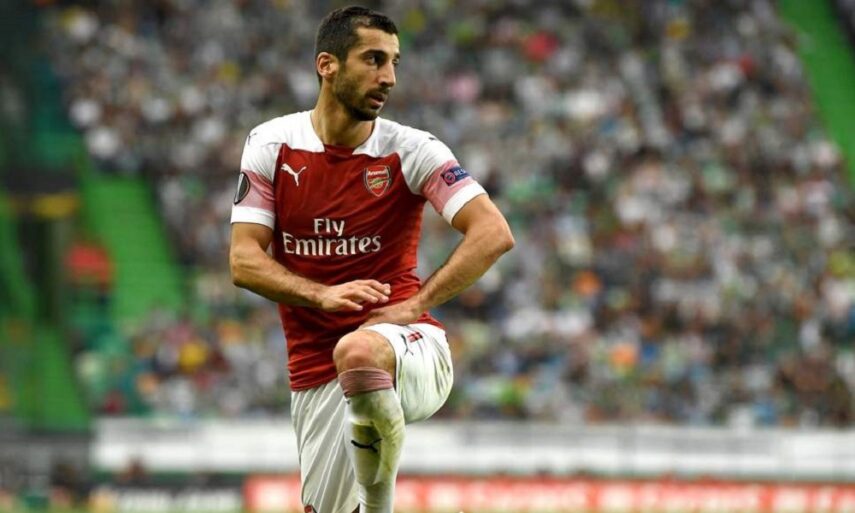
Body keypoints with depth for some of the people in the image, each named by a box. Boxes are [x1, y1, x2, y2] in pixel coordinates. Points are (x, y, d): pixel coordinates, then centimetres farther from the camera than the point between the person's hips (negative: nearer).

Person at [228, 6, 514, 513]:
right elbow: (244, 260, -3)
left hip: (412, 350, -4)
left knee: (357, 352, -38)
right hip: (317, 371, 4)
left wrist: (415, 304, -19)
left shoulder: (411, 150, -4)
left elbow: (494, 234, -12)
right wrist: (322, 295, -19)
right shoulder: (271, 144, 2)